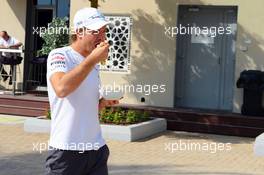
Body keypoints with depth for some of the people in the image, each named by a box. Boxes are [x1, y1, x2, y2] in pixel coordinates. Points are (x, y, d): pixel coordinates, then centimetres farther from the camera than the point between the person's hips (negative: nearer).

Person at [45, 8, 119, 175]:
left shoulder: (93, 63, 14)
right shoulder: (59, 55, -7)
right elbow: (61, 89, -28)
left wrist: (105, 102, 3)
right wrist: (93, 59, -23)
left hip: (97, 148, 7)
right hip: (66, 150, -6)